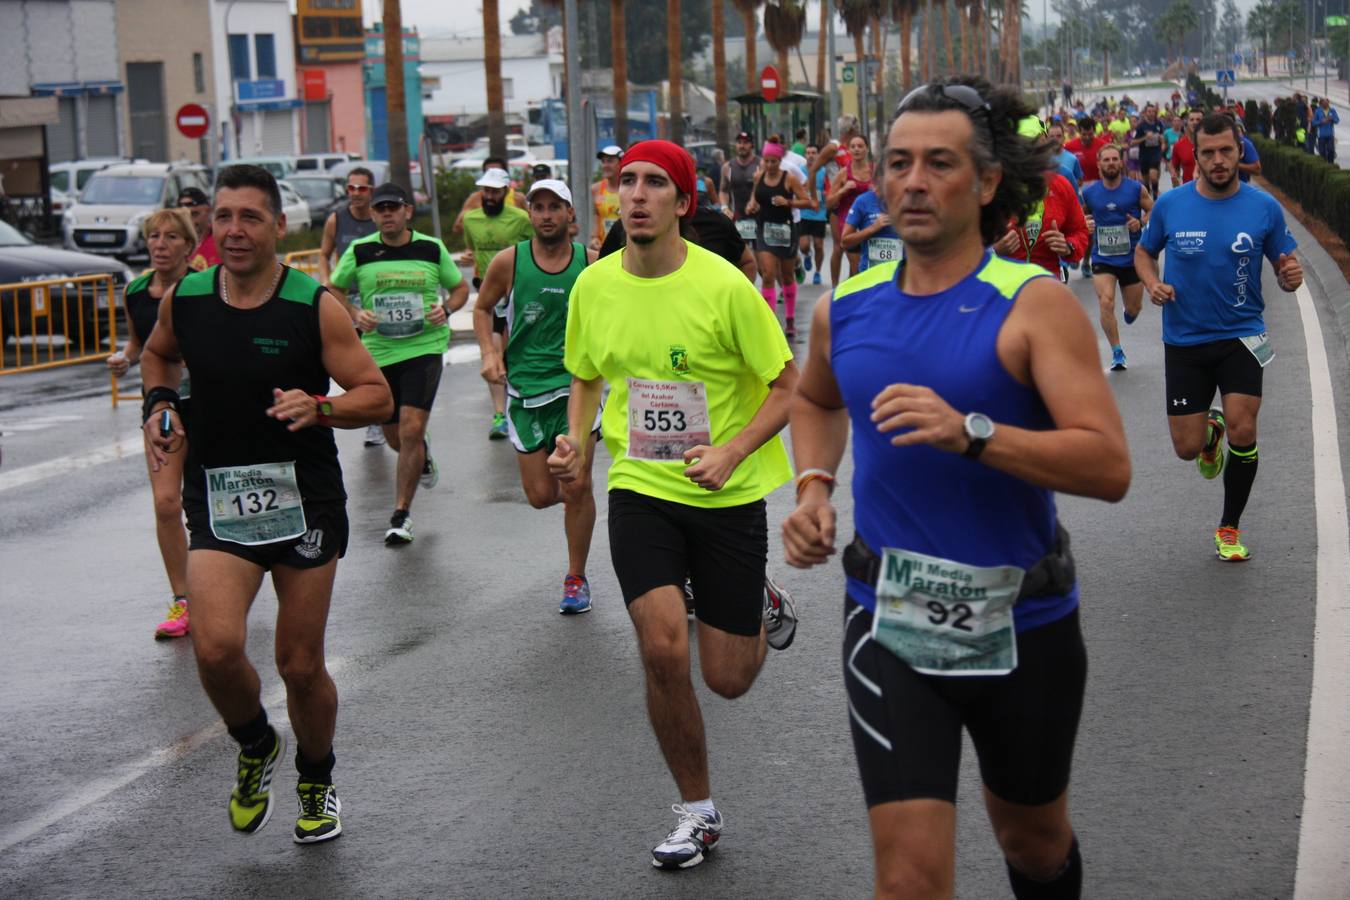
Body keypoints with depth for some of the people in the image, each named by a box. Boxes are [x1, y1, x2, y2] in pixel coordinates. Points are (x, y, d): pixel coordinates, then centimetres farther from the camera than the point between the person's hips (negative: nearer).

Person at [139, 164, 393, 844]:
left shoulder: (315, 307, -9)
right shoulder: (183, 298, 1)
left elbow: (378, 397, -6)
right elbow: (157, 354, 23)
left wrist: (318, 408, -24)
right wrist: (159, 404, 4)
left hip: (305, 499, -1)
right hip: (218, 501, 2)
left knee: (301, 665, 6)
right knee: (216, 647, -19)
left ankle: (316, 781, 36)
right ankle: (257, 749, 14)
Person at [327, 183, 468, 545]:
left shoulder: (432, 248, -1)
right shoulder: (359, 251, -1)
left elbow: (460, 287, 12)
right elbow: (333, 291, 10)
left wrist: (445, 309, -9)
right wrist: (355, 314, -9)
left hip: (424, 347, -2)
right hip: (378, 352, 2)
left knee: (411, 428, -15)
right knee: (394, 436, 12)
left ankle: (401, 515, -4)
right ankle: (423, 454, 50)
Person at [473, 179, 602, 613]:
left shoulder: (592, 263, -2)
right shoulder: (508, 262, -3)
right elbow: (482, 308, 11)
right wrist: (489, 353, -4)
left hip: (577, 382, -1)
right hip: (525, 387, 1)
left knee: (577, 487, -8)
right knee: (541, 494, 1)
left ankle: (576, 579, 10)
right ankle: (574, 496, 39)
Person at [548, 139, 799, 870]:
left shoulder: (723, 286, -15)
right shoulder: (594, 285, -2)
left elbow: (789, 387, -8)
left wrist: (731, 452, -22)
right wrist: (576, 442, -4)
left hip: (728, 495, -2)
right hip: (641, 488, 2)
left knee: (727, 679, 2)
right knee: (663, 650, -14)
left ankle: (763, 608, 41)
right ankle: (696, 811, 9)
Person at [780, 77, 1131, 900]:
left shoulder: (1035, 306, -13)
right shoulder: (846, 308, 1)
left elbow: (1110, 466, -22)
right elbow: (815, 401, 24)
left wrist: (971, 432, -34)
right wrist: (814, 486, 5)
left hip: (1021, 624, -1)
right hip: (890, 624, 2)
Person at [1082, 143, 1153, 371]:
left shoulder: (1136, 189, -5)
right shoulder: (1089, 194, -1)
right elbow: (1081, 216, 16)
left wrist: (1140, 223, -16)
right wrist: (1085, 225, -6)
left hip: (1132, 257, 1)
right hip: (1102, 258, 0)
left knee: (1134, 308, 13)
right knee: (1106, 303, -19)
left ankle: (1129, 314, 53)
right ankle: (1117, 353, -8)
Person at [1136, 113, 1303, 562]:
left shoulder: (1264, 207, -5)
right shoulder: (1170, 205, -4)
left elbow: (1283, 265, 5)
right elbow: (1144, 251, 12)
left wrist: (1291, 276, -19)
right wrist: (1152, 283, -9)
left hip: (1241, 336, -1)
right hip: (1184, 340, 1)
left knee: (1242, 431, -16)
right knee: (1187, 448, 1)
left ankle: (1230, 527, 8)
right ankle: (1210, 432, 42)